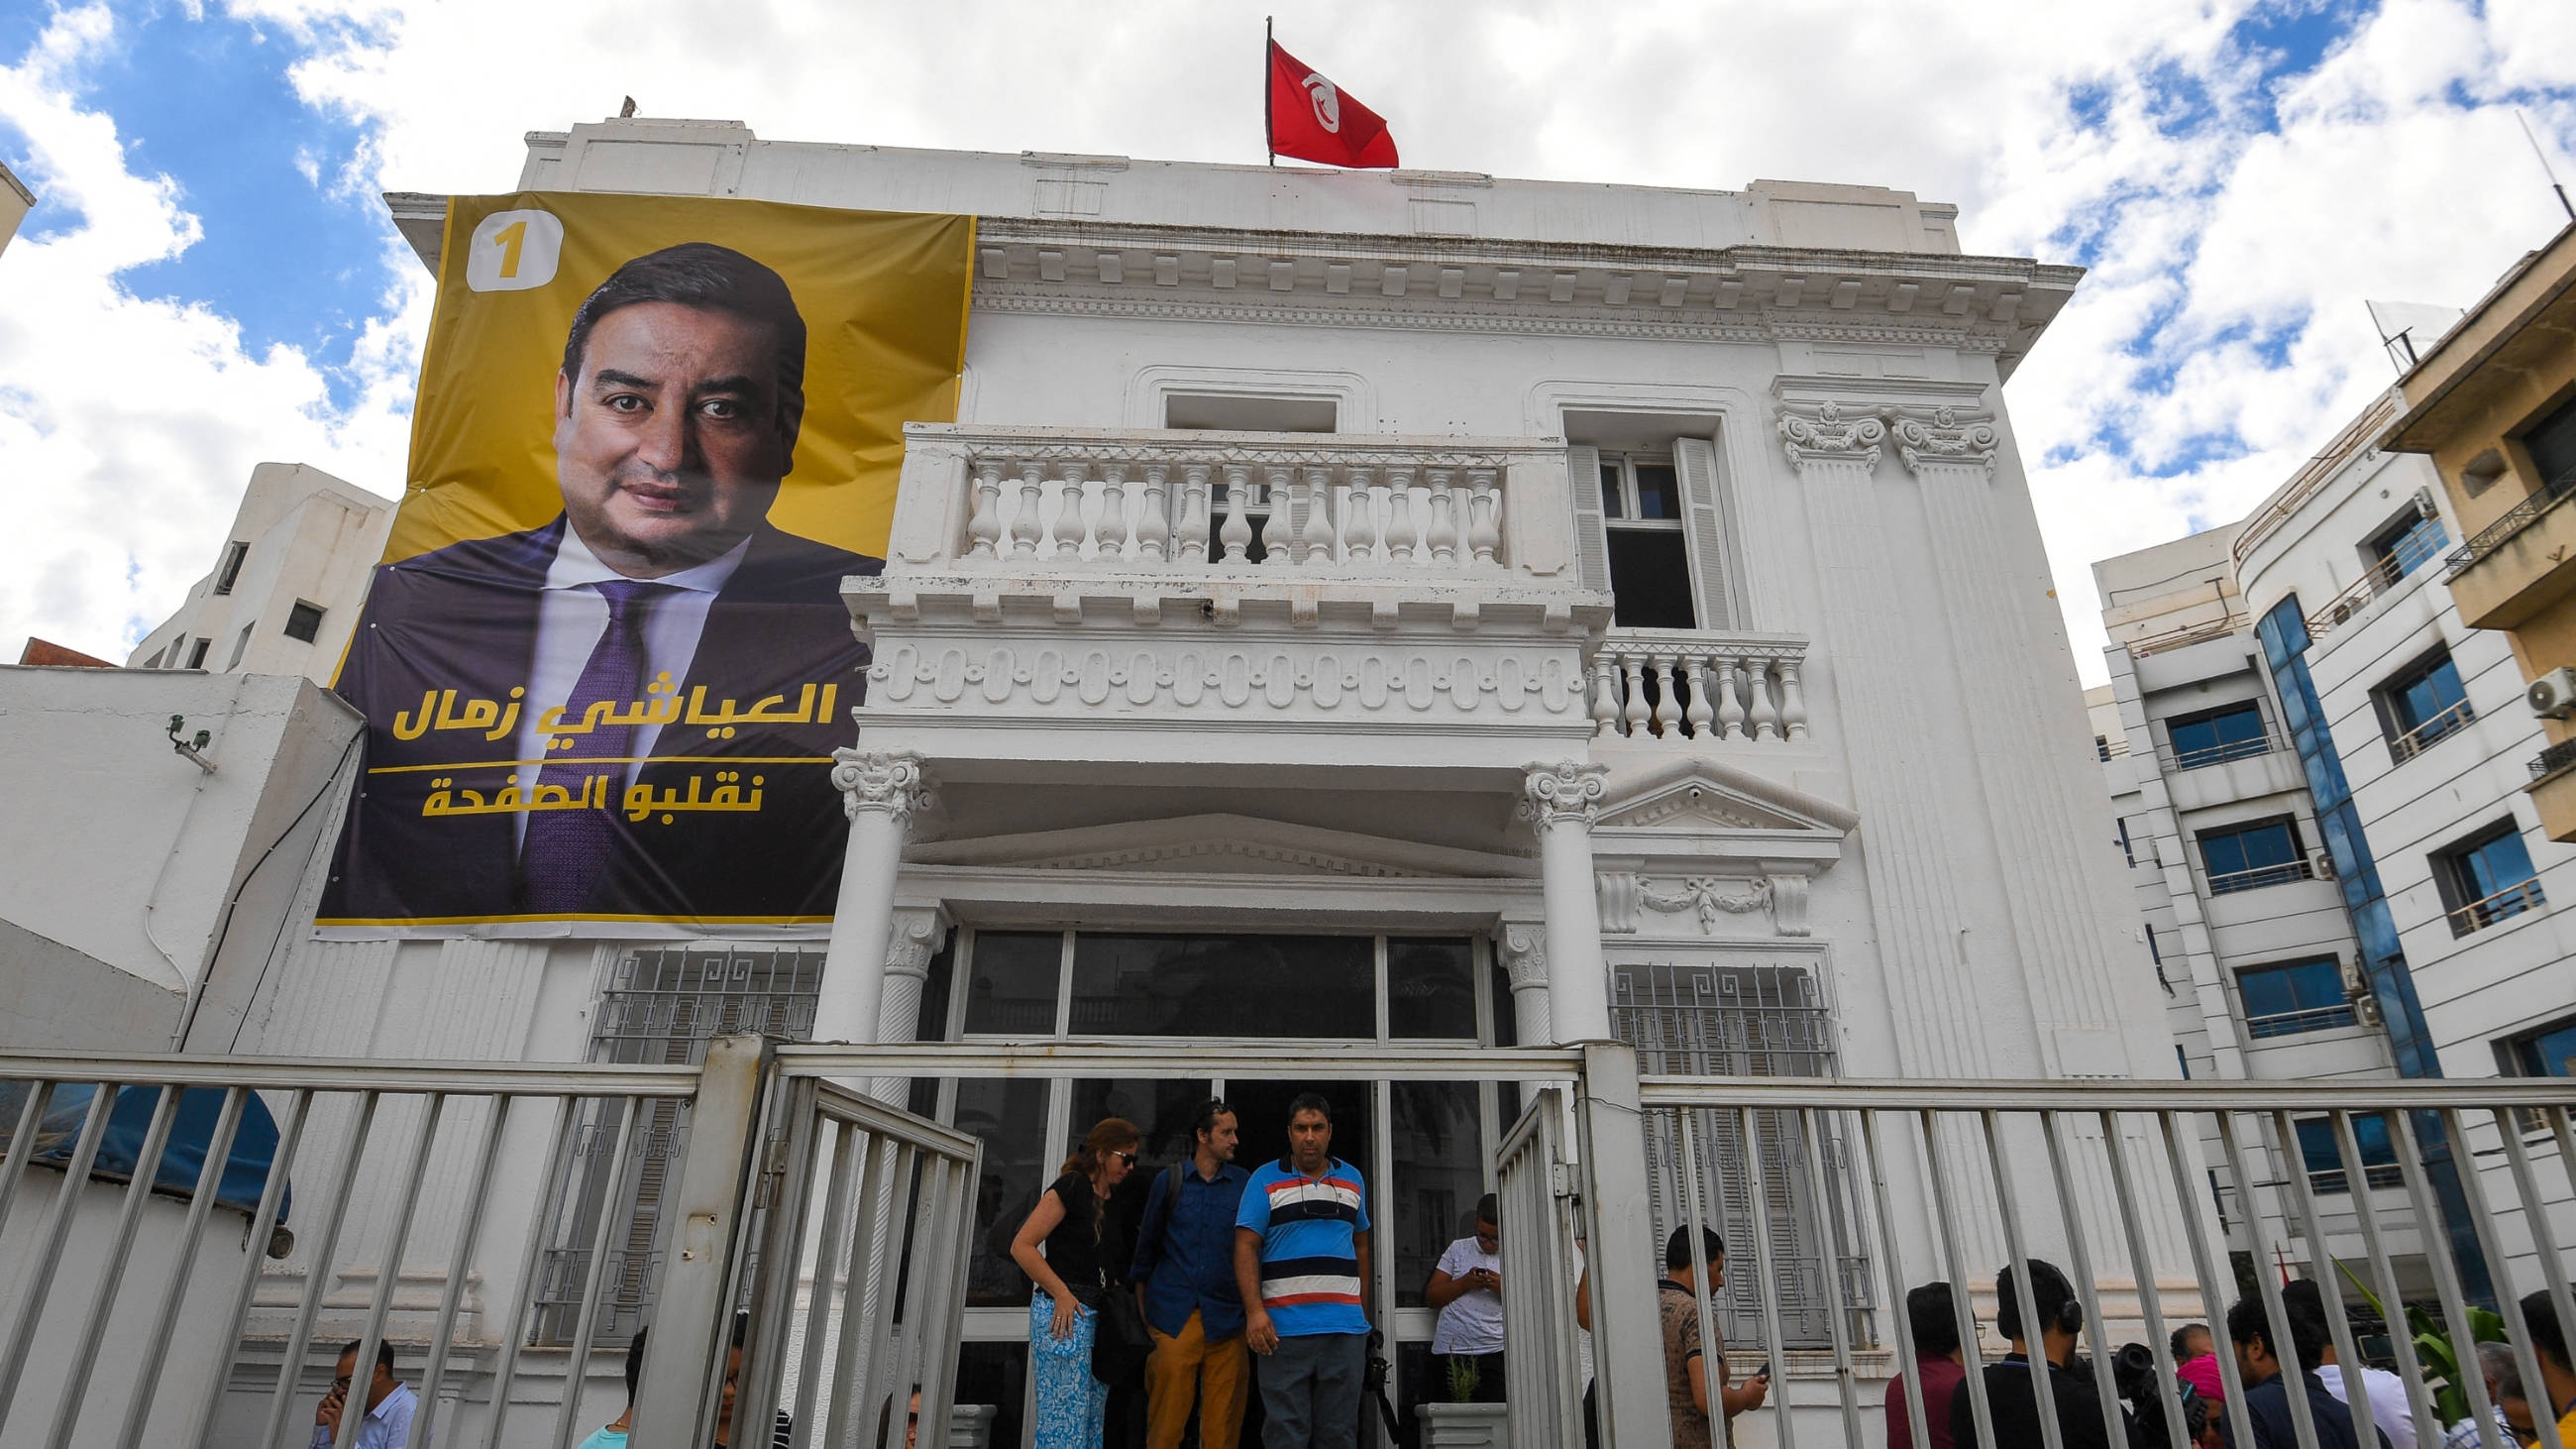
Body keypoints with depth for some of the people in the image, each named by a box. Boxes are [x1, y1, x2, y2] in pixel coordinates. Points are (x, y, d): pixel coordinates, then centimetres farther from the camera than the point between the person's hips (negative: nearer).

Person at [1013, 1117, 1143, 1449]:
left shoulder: (1114, 1202, 16)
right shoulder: (1071, 1187, -7)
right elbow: (1022, 1246, -12)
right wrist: (1061, 1293, -14)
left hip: (1100, 1319, 8)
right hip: (1064, 1312, -8)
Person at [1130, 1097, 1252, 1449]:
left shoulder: (1246, 1184, 7)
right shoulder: (1168, 1181, 7)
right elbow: (1147, 1247, 13)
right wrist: (1143, 1311, 11)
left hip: (1227, 1318, 0)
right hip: (1173, 1316, 0)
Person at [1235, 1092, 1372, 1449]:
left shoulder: (1353, 1179, 13)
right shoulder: (1265, 1179, 2)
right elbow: (1246, 1247, -3)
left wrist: (1364, 1307, 12)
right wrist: (1255, 1311, -14)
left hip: (1346, 1328, 3)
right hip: (1284, 1328, -3)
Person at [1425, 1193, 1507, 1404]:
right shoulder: (1458, 1249, 13)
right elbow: (1431, 1297, 8)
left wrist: (1504, 1288, -13)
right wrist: (1465, 1283, -5)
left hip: (1495, 1354, -1)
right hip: (1450, 1353, 1)